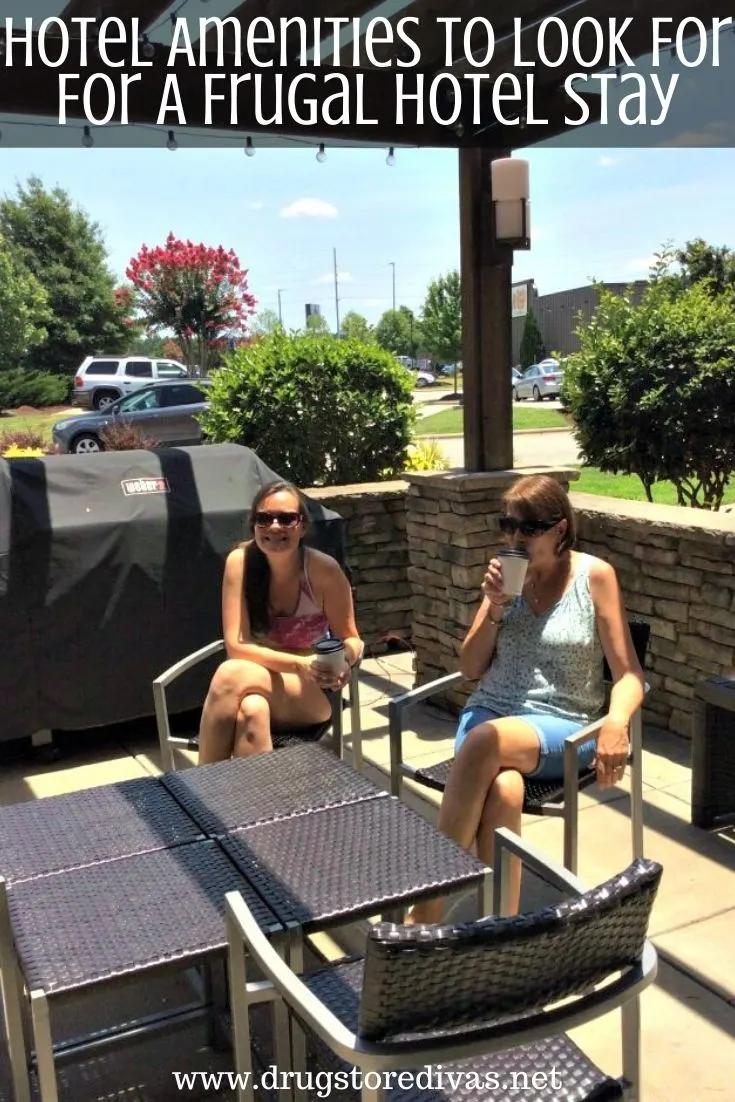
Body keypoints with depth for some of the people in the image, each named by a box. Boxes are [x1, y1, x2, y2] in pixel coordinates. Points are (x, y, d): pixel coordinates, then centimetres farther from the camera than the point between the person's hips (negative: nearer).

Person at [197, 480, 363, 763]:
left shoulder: (323, 569, -17)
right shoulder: (240, 561, -13)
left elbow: (351, 640, -5)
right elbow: (236, 646, -16)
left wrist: (342, 659, -29)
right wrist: (300, 663, -30)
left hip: (311, 691, -1)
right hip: (254, 684, 1)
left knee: (231, 674, -32)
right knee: (252, 710, -37)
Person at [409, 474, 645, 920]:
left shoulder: (595, 575, 0)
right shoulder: (507, 574, 10)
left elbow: (629, 675, -3)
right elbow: (471, 668, 12)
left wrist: (617, 723, -25)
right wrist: (495, 607, -5)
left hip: (563, 728, -2)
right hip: (489, 712, 3)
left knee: (485, 742, -36)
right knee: (504, 790, -34)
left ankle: (428, 911, -27)